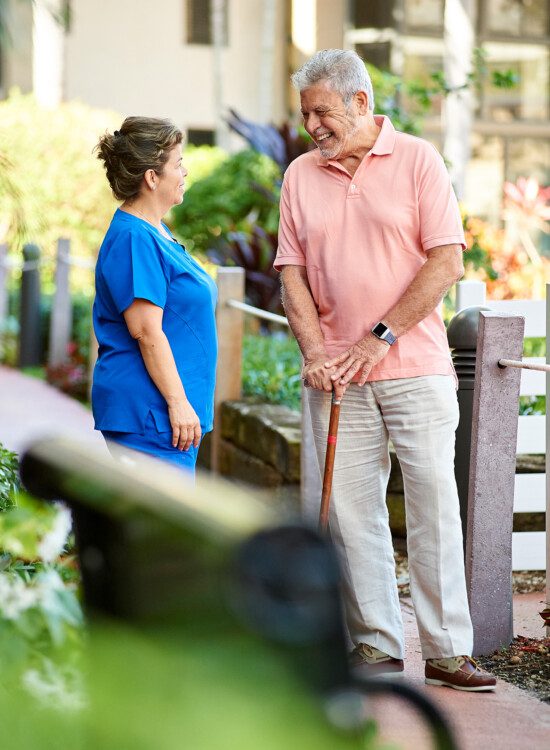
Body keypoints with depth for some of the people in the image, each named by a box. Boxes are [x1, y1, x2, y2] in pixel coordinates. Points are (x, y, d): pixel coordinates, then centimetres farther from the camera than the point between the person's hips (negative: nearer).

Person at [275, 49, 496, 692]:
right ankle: (375, 645, 10)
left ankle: (448, 649, 2)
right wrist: (315, 353, -7)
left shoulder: (417, 160, -1)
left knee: (434, 503, -4)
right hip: (335, 375, 3)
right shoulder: (300, 176, 10)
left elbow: (446, 261, -7)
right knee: (350, 510, 2)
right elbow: (293, 274, 8)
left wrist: (380, 337, -12)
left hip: (414, 367, -3)